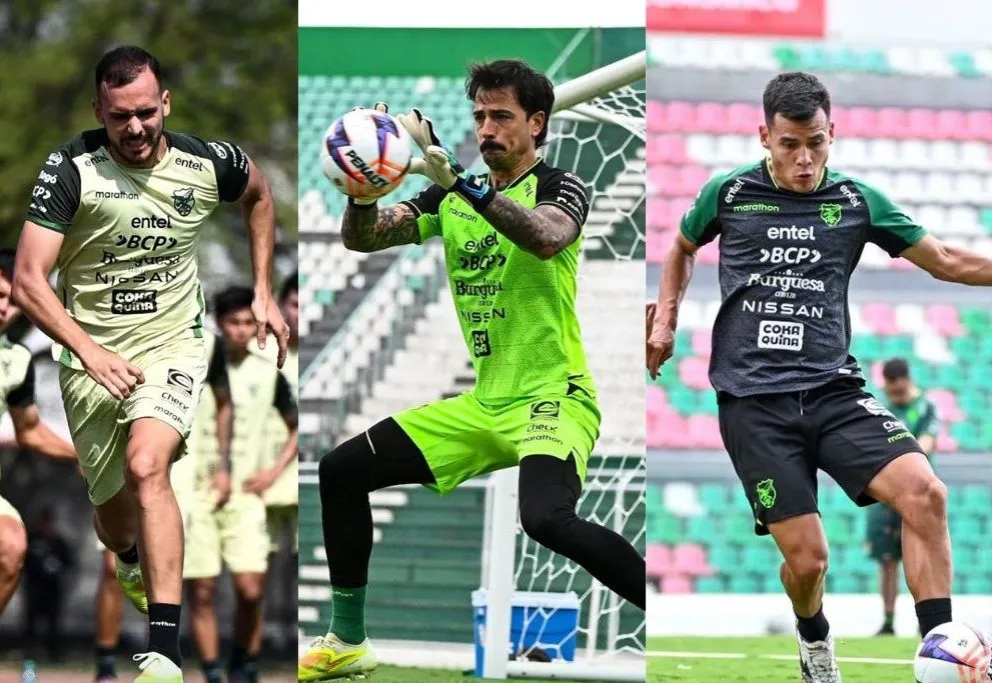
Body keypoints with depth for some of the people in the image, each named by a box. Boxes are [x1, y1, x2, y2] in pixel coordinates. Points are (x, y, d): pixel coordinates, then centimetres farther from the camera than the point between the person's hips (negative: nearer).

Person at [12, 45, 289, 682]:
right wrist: (89, 353, -32)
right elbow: (29, 279, -20)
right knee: (112, 506, 13)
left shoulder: (208, 164, -9)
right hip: (90, 353, 1)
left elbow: (260, 194, 17)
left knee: (147, 466, -27)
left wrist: (263, 292, 13)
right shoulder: (71, 168, -16)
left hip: (172, 343, -1)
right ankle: (134, 563, 54)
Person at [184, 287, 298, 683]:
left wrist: (274, 471, 4)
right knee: (202, 591, -3)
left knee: (250, 589, -10)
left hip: (245, 495, 1)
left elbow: (296, 427, 18)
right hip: (196, 494, -1)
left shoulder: (268, 375, 5)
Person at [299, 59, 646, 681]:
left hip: (554, 399, -8)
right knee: (341, 471, 5)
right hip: (483, 405, 8)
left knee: (547, 518, -35)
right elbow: (361, 238, 2)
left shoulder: (560, 188, -8)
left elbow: (546, 237, -32)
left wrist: (459, 181, -41)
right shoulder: (451, 199, 11)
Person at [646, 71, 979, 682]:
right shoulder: (728, 194, 4)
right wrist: (667, 316, 15)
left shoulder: (856, 202, 6)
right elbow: (683, 249, 25)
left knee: (925, 493, -24)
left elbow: (949, 261, 10)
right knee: (806, 558, -8)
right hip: (753, 402, -1)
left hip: (834, 390, 1)